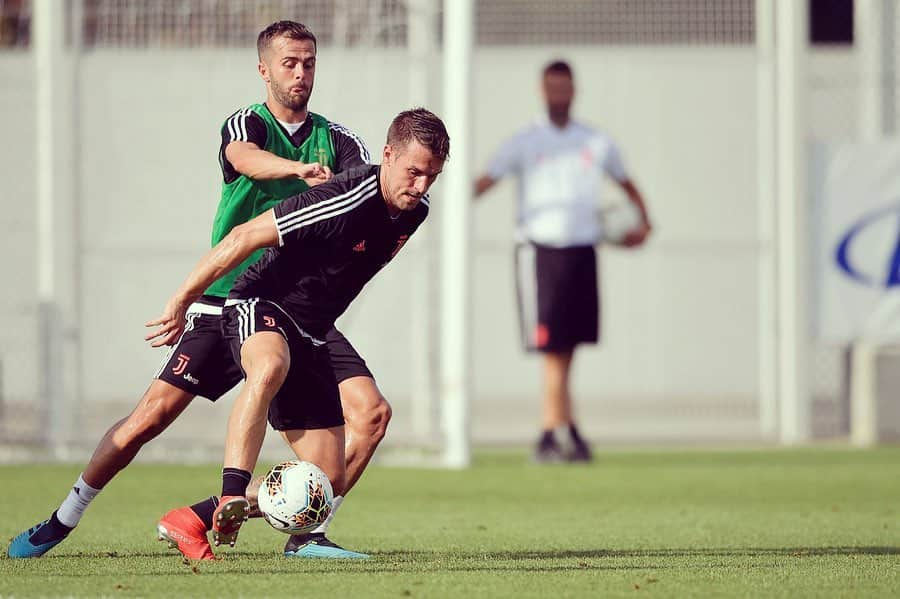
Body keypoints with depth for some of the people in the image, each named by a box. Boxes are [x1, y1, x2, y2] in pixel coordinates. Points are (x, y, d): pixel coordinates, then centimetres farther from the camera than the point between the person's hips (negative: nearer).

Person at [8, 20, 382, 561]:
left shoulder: (339, 140, 8)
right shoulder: (246, 125, -2)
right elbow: (246, 159, -28)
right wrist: (298, 169, -49)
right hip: (228, 303, -3)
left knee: (373, 413, -13)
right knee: (151, 416, -9)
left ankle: (308, 532, -3)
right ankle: (63, 521, 9)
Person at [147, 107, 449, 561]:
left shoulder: (414, 213, 1)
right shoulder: (344, 203, -25)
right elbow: (245, 237, -20)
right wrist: (182, 300, -15)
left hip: (309, 336, 8)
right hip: (259, 305, -8)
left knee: (329, 480, 0)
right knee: (270, 367, -44)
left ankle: (189, 521, 8)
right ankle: (231, 497, -51)